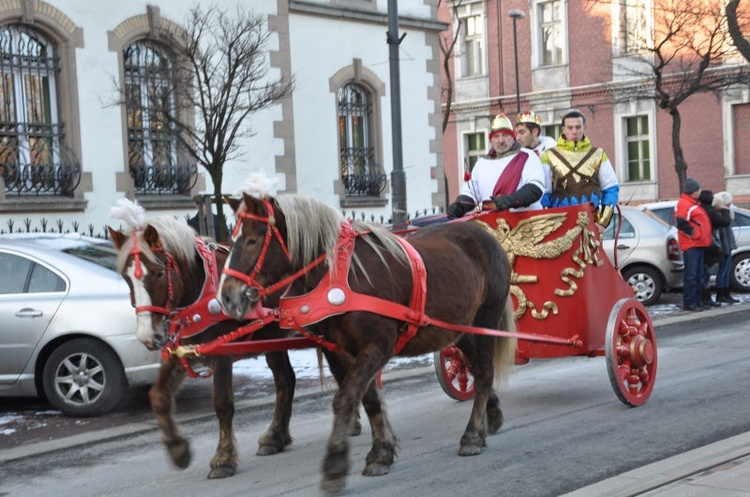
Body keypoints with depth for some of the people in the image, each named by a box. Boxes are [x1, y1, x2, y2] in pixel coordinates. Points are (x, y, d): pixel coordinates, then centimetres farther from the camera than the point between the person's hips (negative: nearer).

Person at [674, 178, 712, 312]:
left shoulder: (694, 204, 20)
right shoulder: (683, 204, -12)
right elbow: (681, 224, -20)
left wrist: (705, 238, 20)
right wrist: (694, 234, -14)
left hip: (698, 244, 10)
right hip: (690, 245, -10)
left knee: (698, 274, 12)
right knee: (691, 274, -10)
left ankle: (697, 300, 18)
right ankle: (689, 303, -8)